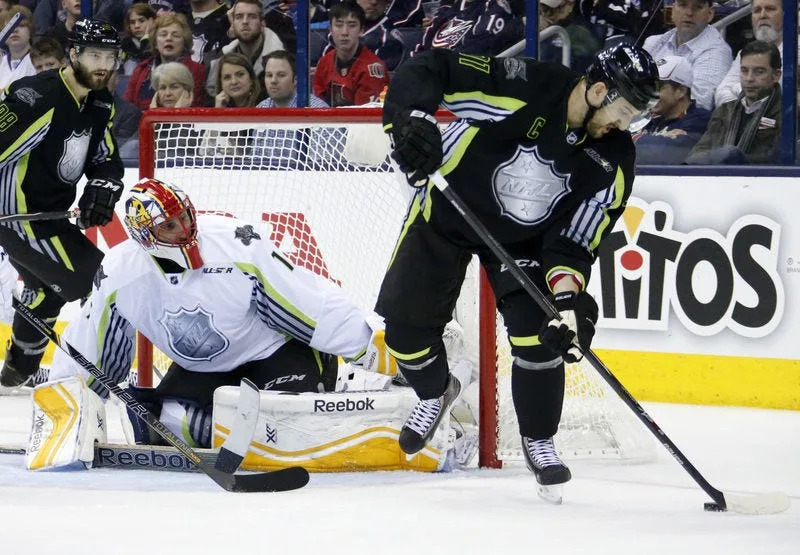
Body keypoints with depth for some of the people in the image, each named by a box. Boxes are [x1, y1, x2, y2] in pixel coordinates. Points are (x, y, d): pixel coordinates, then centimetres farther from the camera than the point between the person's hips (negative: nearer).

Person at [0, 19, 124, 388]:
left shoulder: (99, 104, 1)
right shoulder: (38, 99, -28)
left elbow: (106, 160, 8)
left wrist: (102, 187, -15)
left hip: (49, 212, 11)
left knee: (47, 286, 27)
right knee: (97, 283, -13)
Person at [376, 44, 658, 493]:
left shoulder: (615, 158, -17)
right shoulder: (524, 87, -31)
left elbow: (578, 237, -14)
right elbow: (427, 69, -28)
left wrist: (569, 294, -29)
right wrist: (411, 121, -44)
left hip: (525, 238, 2)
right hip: (446, 212, -2)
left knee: (539, 332, -15)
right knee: (407, 323, 0)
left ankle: (539, 442, 7)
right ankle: (435, 394, 34)